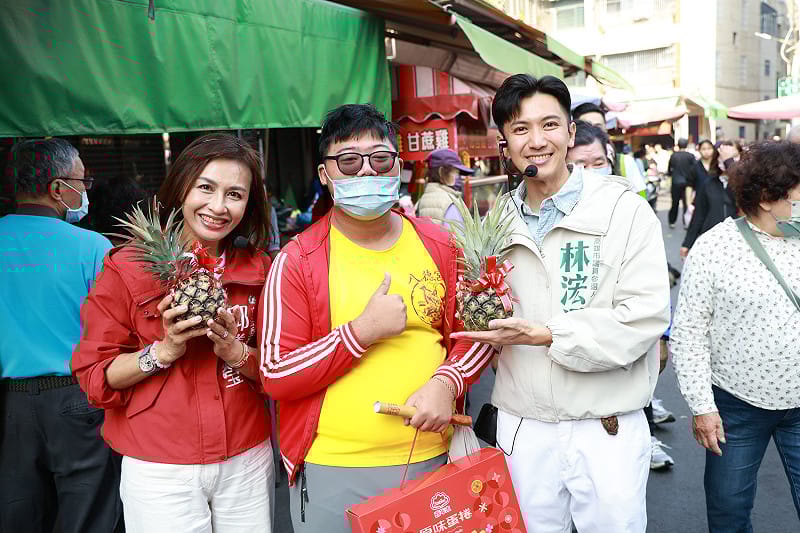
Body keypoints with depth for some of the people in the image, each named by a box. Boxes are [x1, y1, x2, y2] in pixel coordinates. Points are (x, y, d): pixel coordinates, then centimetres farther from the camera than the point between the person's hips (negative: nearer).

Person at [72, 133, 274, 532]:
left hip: (247, 460, 3)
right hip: (159, 469, -2)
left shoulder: (260, 270, 1)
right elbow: (94, 376, -6)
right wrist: (165, 351, -20)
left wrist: (236, 352, -14)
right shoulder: (128, 268, -7)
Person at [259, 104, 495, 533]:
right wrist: (363, 331, -20)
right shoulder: (296, 262, -9)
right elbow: (275, 377, -11)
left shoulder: (437, 244, 1)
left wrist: (447, 382, -11)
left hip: (431, 459, 3)